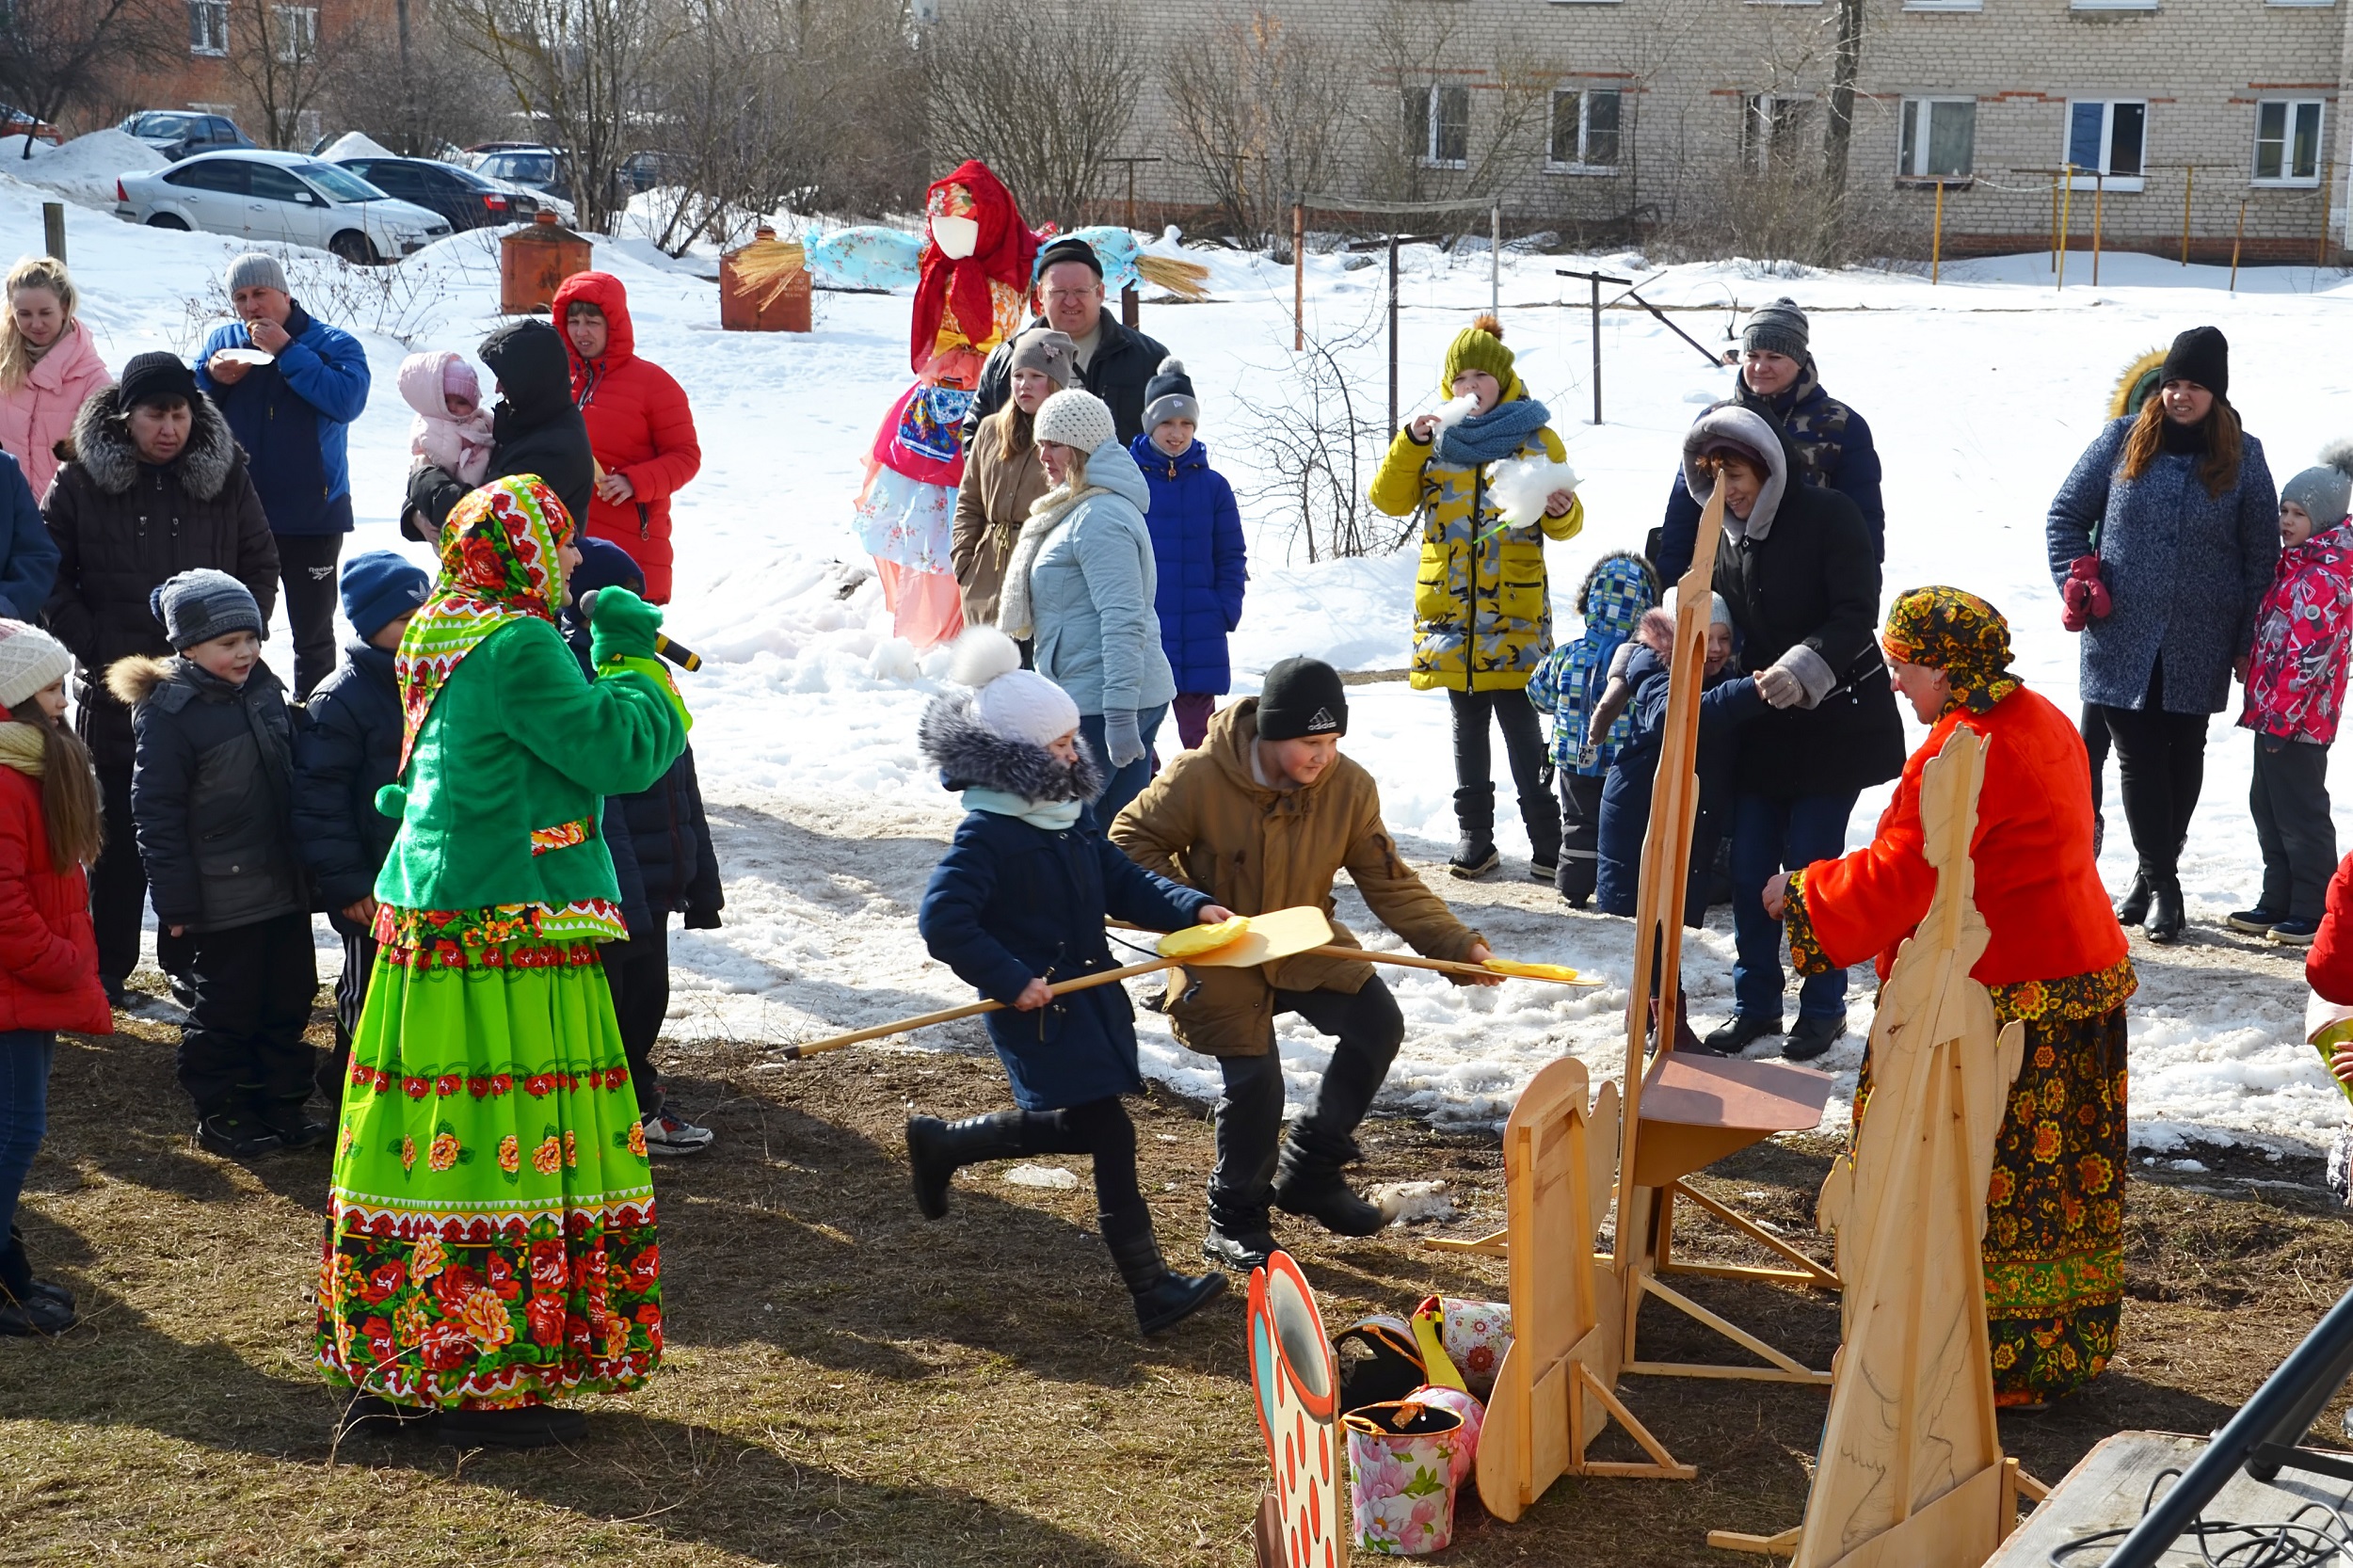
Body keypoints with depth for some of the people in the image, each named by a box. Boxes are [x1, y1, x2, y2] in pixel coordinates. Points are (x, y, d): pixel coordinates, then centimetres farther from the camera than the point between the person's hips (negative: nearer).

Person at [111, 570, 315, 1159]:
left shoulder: (265, 688, 7)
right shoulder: (168, 712, -14)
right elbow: (156, 813, -14)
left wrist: (308, 867, 19)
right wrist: (176, 900, -15)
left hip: (285, 888, 7)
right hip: (224, 899, -7)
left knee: (289, 998, 14)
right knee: (226, 1006, 3)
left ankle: (282, 1102, 27)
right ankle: (217, 1112, 18)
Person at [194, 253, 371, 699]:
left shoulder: (333, 344, -6)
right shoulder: (222, 341, 7)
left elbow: (348, 400, -24)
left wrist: (286, 351, -23)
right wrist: (210, 377, -13)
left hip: (313, 516, -3)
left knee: (312, 633, 7)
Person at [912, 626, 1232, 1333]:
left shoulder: (1070, 814, 7)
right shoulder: (986, 835, -19)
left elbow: (1122, 882, 11)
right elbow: (942, 921, -22)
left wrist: (1189, 908, -4)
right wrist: (1010, 981, -24)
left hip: (1090, 996, 9)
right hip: (1038, 1011, -9)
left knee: (1077, 1128, 20)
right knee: (1110, 1134, -9)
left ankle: (941, 1144, 39)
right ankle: (1151, 1290, -3)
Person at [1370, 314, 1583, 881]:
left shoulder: (1535, 438, 3)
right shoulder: (1437, 437, 9)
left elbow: (1565, 524, 6)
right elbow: (1390, 499, 1)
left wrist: (1562, 511, -18)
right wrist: (1411, 443, -12)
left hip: (1515, 612, -3)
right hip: (1451, 609, 3)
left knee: (1520, 722, -6)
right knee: (1468, 723, 10)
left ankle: (1546, 839, 1)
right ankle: (1474, 835, 16)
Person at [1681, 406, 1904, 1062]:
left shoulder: (1826, 515, -12)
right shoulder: (1721, 538, 7)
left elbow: (1856, 612, -18)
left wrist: (1803, 669, -31)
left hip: (1834, 720, -6)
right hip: (1758, 726, 6)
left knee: (1810, 861, -4)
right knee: (1750, 865, 5)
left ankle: (1823, 1006, 12)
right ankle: (1755, 1002, 19)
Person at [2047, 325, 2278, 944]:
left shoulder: (2242, 456, 1)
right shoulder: (2122, 440, 0)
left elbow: (2262, 555, 5)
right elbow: (2066, 515, 8)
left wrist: (2249, 645, 2)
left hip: (2198, 648, 0)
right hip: (2123, 638, 0)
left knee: (2184, 756, 9)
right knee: (2138, 758, 0)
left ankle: (2154, 870, 23)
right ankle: (2161, 882, 11)